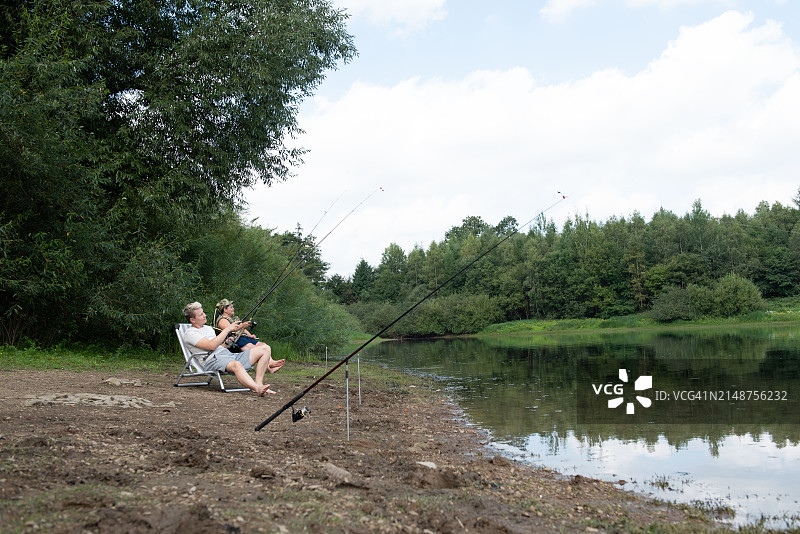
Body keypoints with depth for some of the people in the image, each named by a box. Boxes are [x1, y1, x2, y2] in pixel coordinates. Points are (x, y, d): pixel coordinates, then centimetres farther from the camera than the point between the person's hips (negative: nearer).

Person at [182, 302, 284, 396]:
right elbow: (211, 346, -14)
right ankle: (258, 389, -63)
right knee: (236, 365, -43)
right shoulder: (190, 333, 0)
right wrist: (227, 329, -8)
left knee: (265, 349, -6)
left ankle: (258, 383, -22)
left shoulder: (208, 328, 28)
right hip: (212, 360, -9)